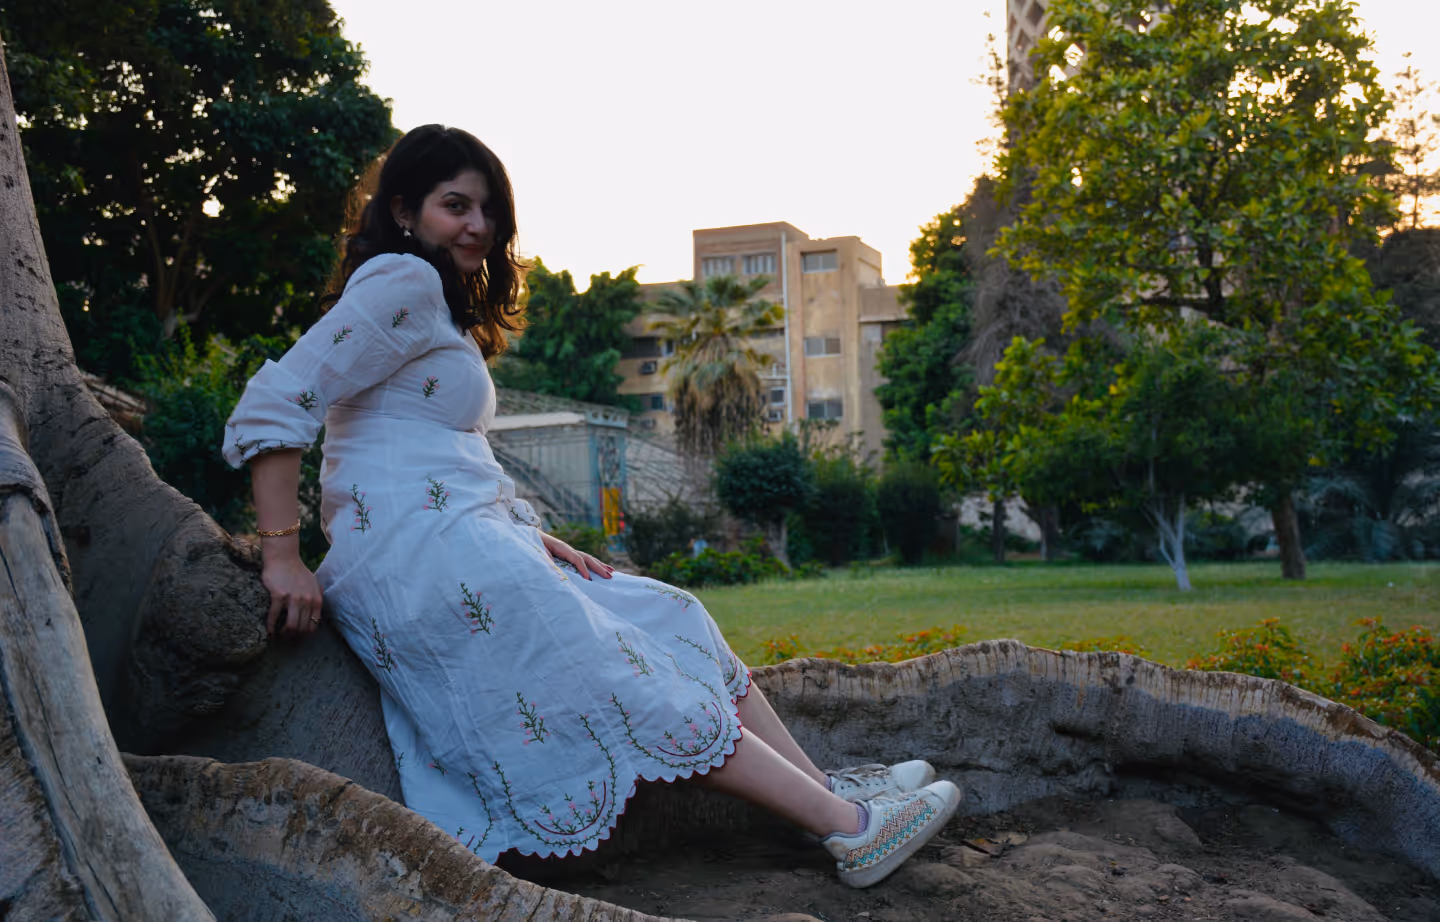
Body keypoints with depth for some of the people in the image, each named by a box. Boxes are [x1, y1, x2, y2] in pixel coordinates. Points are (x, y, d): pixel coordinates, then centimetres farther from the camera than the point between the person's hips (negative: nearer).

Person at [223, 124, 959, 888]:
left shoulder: (442, 307, 24)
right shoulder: (402, 284, -7)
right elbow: (270, 408, -17)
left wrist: (531, 537, 10)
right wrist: (284, 559, -20)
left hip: (464, 549, 10)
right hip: (428, 558, -10)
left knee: (672, 622, 6)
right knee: (637, 687, -9)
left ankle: (825, 788, 6)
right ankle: (849, 826, -4)